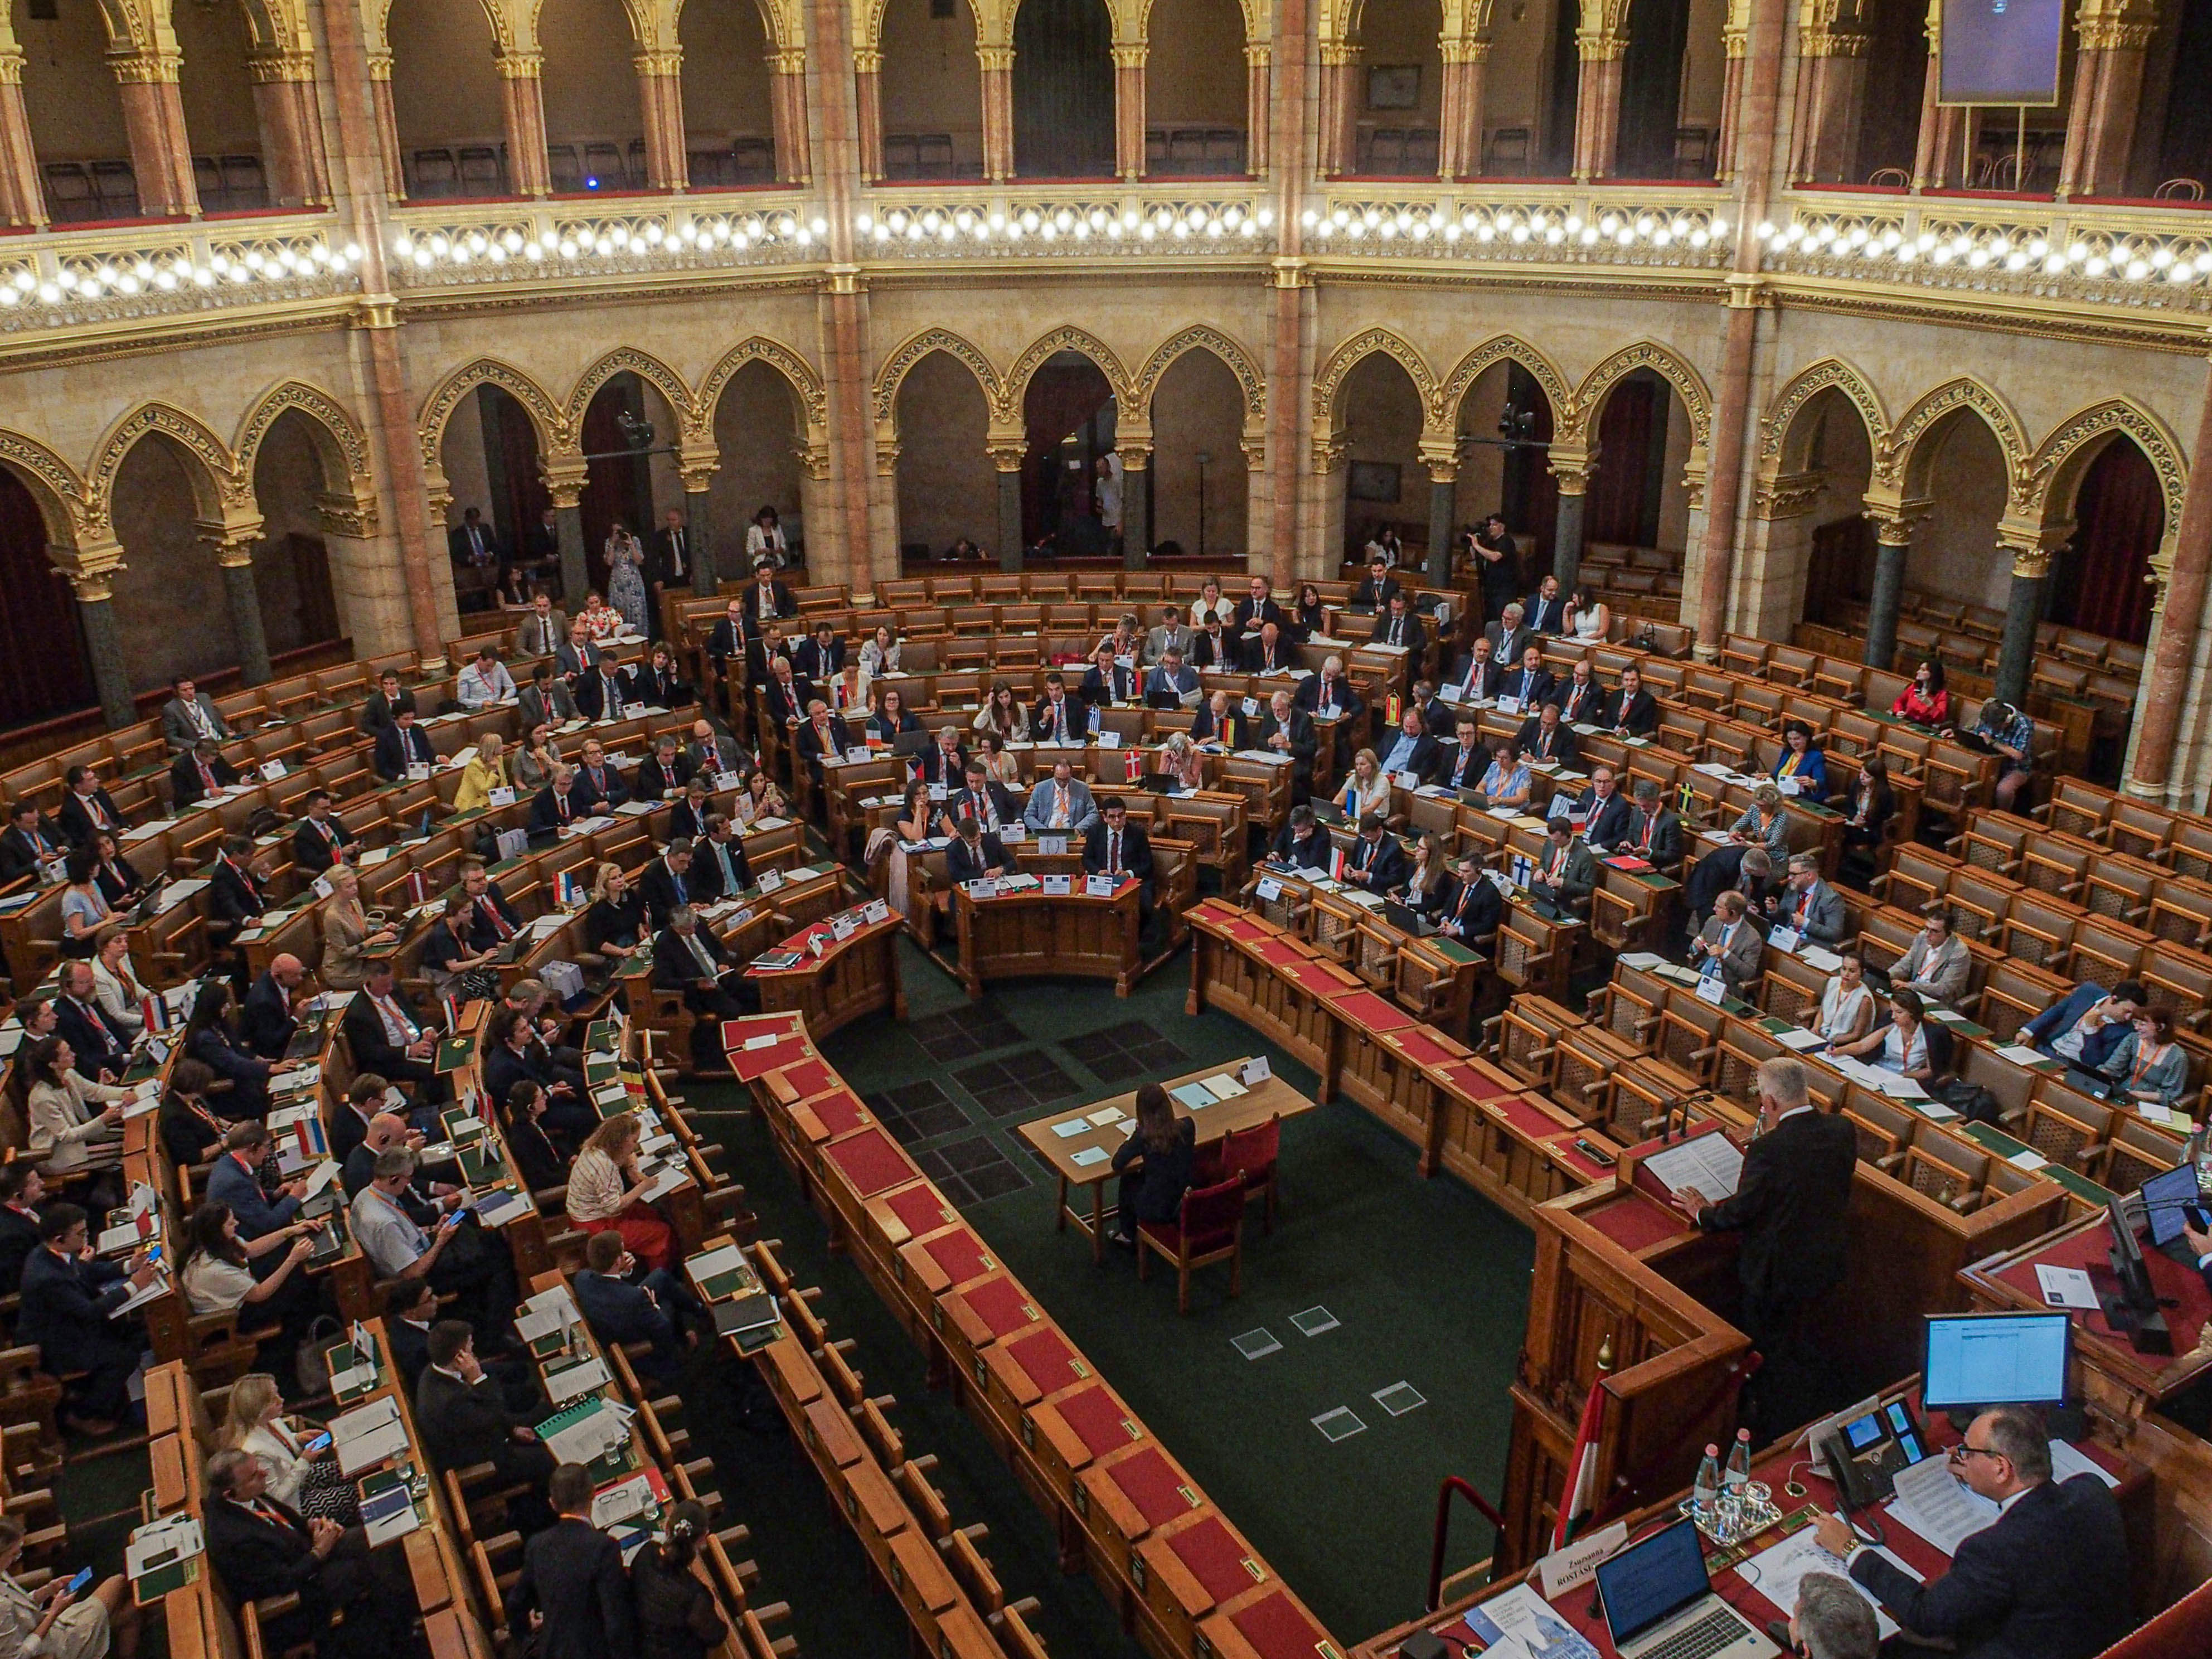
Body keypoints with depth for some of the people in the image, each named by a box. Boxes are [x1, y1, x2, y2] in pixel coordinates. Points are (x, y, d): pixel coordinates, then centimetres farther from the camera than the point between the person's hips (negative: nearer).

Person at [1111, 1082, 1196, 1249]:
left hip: (1157, 1210, -4)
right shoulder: (1187, 1126, -12)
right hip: (1188, 1203, 4)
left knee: (1128, 1181, 28)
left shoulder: (1143, 1137, -23)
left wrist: (1131, 1137, 1)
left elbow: (1117, 1165, -13)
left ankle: (1129, 1236, 44)